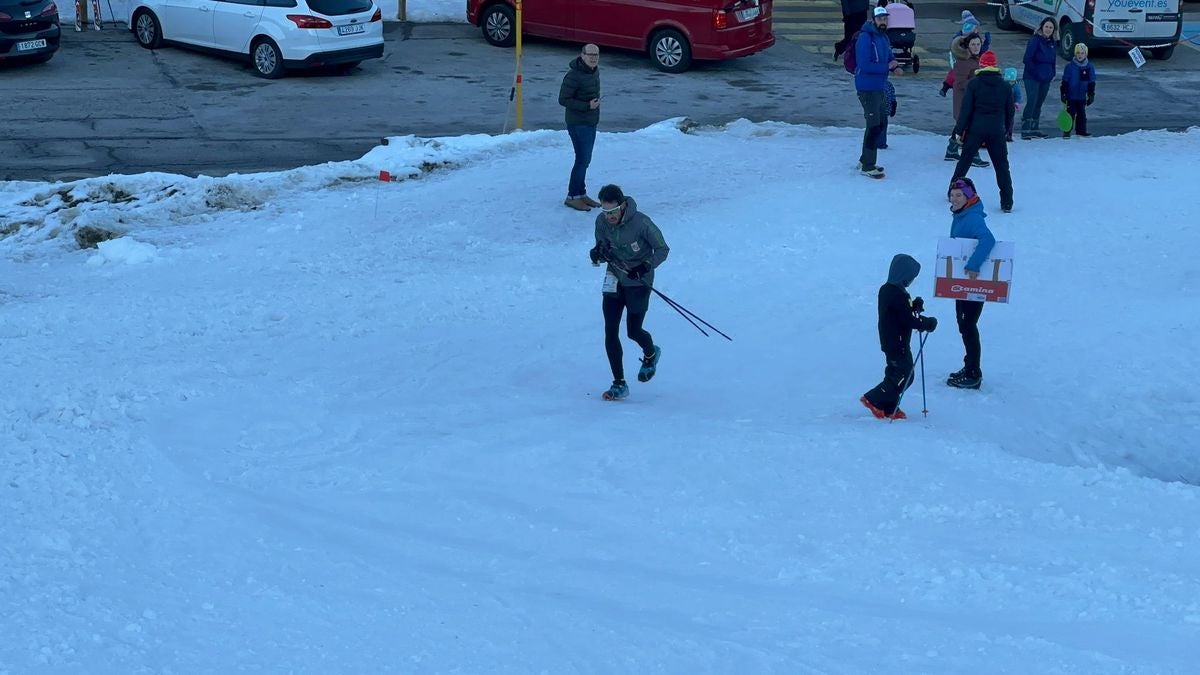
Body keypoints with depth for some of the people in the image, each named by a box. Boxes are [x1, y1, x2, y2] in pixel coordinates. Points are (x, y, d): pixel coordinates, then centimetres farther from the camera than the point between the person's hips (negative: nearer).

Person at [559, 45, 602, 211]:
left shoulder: (595, 71, 7)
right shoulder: (574, 75, -21)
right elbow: (563, 100, -20)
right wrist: (587, 106, -24)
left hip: (591, 123, 9)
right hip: (578, 124, -9)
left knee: (585, 160, 15)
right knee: (582, 160, -8)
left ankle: (581, 194, 25)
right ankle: (572, 196, 1)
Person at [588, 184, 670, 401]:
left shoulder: (641, 223, -22)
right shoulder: (601, 222, -8)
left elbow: (662, 249, -12)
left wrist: (645, 267, -27)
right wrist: (597, 254, -16)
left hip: (638, 282, -4)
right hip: (614, 279, 4)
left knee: (633, 331, 1)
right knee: (610, 332, -3)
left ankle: (651, 354, 38)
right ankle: (619, 384, 6)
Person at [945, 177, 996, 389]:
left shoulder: (973, 219, -23)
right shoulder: (960, 217, 8)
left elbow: (988, 240, -39)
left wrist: (973, 265, -42)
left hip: (975, 280, -10)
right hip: (962, 279, 10)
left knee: (968, 326, -3)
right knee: (964, 324, 19)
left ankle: (973, 375, 6)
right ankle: (970, 367, 32)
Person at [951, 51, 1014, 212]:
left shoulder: (974, 84, -5)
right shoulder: (1005, 86, 3)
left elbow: (966, 109, -7)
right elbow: (1010, 111, 7)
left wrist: (959, 130, -2)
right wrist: (1006, 130, 19)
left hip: (976, 129, -1)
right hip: (997, 131, 1)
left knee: (964, 161, 13)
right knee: (1002, 165, 5)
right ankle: (1006, 203, 3)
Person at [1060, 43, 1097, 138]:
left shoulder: (1090, 68, 3)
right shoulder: (1069, 67, -5)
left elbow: (1091, 83, 8)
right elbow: (1065, 82, -3)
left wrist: (1091, 95, 6)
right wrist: (1063, 94, -6)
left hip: (1082, 97, 3)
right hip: (1071, 96, -3)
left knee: (1082, 115, 11)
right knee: (1070, 114, -2)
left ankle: (1081, 131, 19)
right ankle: (1067, 131, 3)